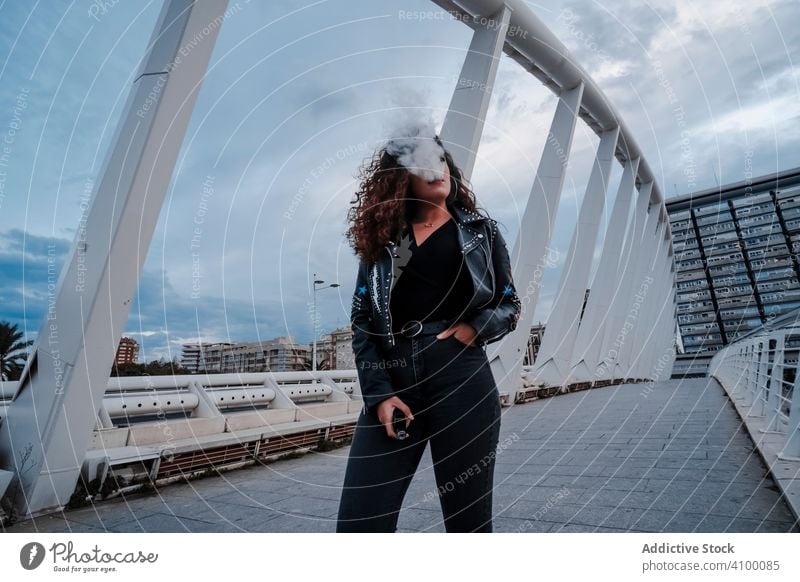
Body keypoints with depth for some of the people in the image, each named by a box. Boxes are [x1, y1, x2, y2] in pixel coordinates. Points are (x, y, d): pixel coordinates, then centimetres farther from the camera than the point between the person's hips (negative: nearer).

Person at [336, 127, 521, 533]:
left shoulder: (480, 231, 12)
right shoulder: (381, 237, 11)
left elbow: (510, 306, 13)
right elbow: (362, 323, 4)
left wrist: (474, 328, -8)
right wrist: (379, 393, -6)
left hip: (462, 381, 0)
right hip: (392, 384, 1)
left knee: (468, 518, 9)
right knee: (359, 522, -1)